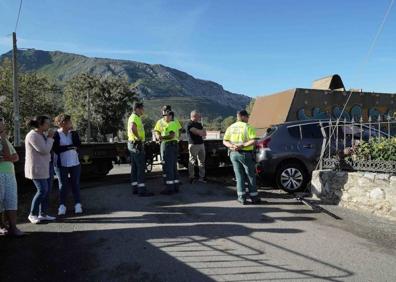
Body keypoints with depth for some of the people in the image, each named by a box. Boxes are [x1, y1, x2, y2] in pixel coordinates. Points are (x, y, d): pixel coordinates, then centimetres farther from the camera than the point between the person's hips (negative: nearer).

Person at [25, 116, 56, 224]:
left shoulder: (42, 134, 11)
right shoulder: (33, 136, -18)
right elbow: (44, 150, -22)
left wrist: (49, 138, 5)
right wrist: (50, 138, -13)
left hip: (44, 167, 9)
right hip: (37, 167, -9)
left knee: (47, 190, 9)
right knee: (42, 190, -9)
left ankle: (43, 214, 17)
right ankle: (32, 214, 8)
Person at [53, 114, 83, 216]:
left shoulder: (74, 133, 7)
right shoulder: (56, 134, -5)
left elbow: (78, 144, -7)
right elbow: (56, 149, -14)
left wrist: (73, 132, -10)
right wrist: (70, 147, -11)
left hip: (75, 163, 3)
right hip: (61, 164, -3)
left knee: (75, 184, 4)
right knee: (63, 185, 3)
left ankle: (78, 205, 8)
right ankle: (62, 206, 9)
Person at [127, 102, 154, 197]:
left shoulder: (134, 117, 18)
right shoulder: (135, 118, -15)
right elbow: (132, 128, -37)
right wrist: (138, 137, -24)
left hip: (134, 144, 11)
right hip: (137, 144, -11)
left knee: (134, 167, 12)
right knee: (141, 167, -9)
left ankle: (135, 187, 19)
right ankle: (142, 190, -8)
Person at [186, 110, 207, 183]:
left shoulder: (199, 124, 18)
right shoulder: (189, 124, -8)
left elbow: (204, 133, 14)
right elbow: (198, 132, -17)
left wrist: (200, 133, -7)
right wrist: (202, 131, 3)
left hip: (201, 144, 8)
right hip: (193, 145, -8)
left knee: (202, 161, 7)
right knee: (192, 162, -3)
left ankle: (202, 177, 13)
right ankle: (191, 177, 4)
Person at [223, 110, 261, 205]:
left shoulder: (231, 127, 9)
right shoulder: (247, 127, -8)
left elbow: (225, 141, 4)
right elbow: (253, 141, -20)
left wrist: (232, 146, -11)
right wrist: (243, 145, -19)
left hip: (234, 154, 5)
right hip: (245, 154, -5)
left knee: (239, 176, 11)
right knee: (251, 176, 8)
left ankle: (242, 198, 10)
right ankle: (254, 197, 14)